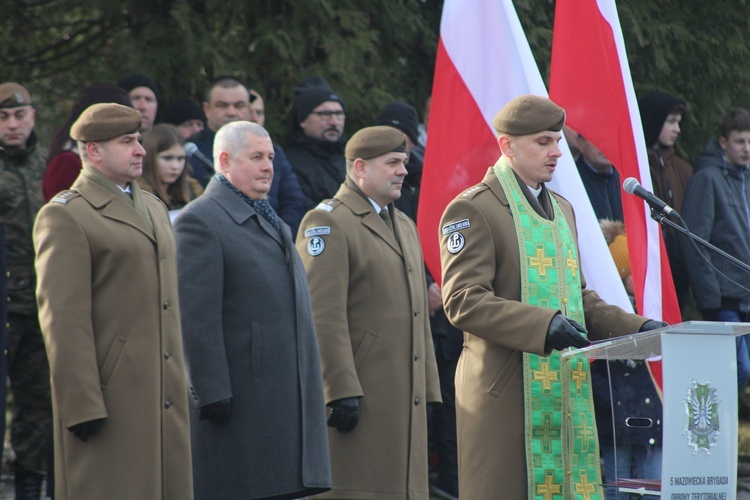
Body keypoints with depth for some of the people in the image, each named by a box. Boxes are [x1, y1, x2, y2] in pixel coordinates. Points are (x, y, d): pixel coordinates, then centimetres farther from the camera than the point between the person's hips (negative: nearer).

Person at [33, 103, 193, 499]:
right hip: (110, 398, -8)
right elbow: (63, 319, -14)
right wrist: (82, 405, -18)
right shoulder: (65, 216, -8)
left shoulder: (154, 209, 19)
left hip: (165, 398, 8)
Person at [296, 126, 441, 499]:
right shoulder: (328, 223, -7)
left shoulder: (404, 226, 22)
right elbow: (323, 316, -15)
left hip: (404, 398, 9)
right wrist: (341, 391, -20)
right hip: (357, 394, -9)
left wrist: (428, 390, 19)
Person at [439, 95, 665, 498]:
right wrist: (543, 326, -26)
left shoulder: (561, 209, 23)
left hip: (569, 393, 8)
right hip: (507, 393, -7)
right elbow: (463, 301, -15)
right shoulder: (472, 210, -5)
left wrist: (637, 327, 10)